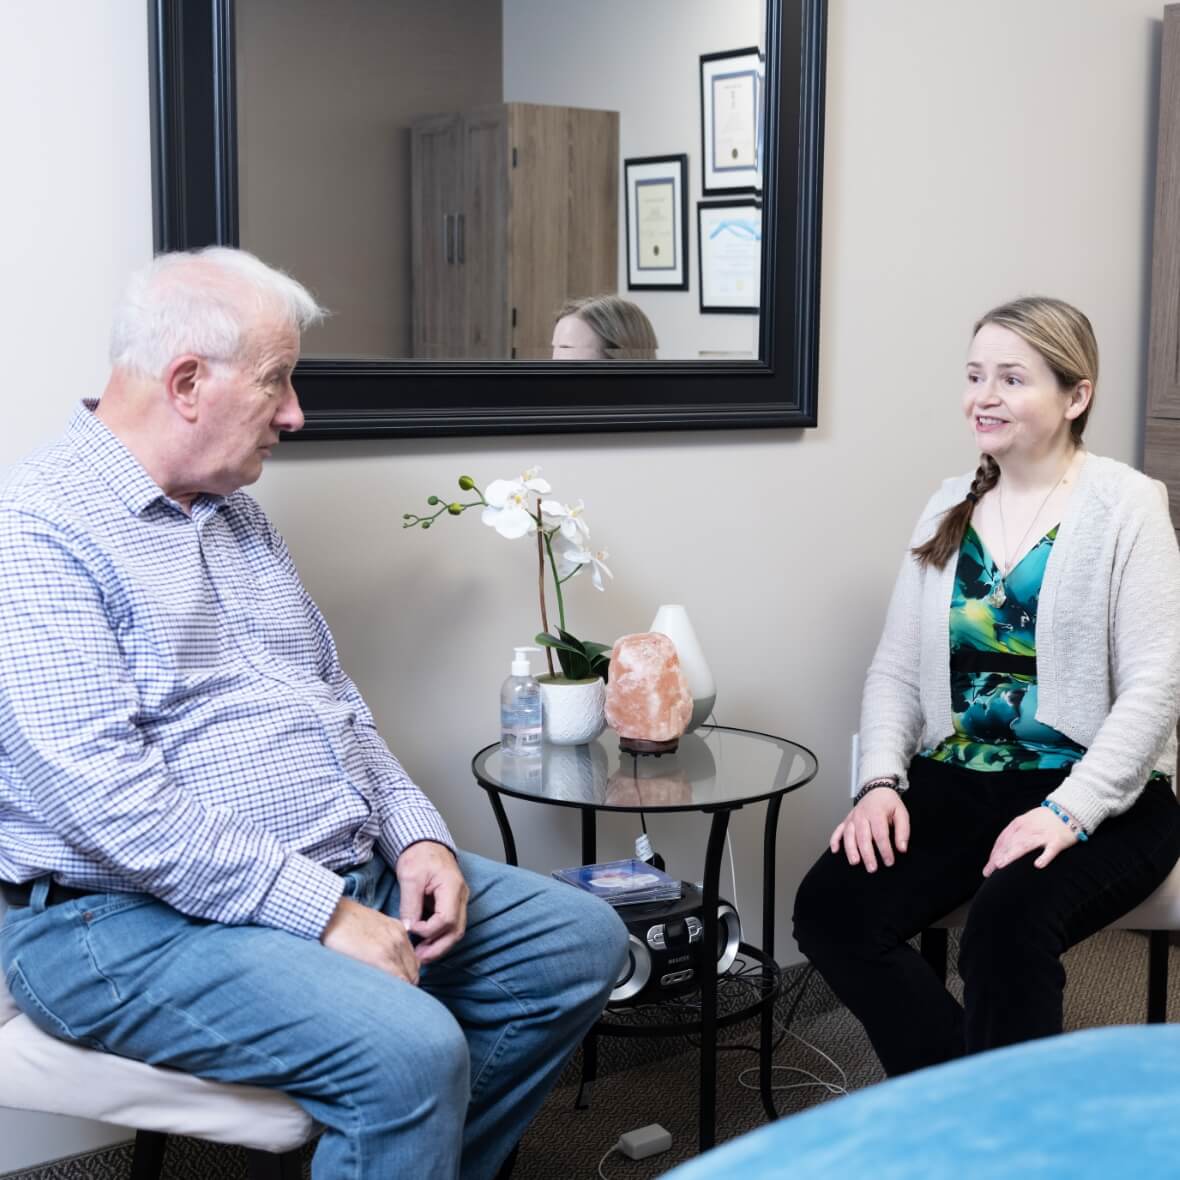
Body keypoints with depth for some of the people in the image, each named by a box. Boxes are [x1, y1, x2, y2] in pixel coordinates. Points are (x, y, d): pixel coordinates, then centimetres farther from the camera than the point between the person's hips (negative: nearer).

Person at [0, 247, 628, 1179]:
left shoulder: (239, 517, 15)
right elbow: (109, 795, -23)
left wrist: (415, 832, 3)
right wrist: (323, 913, -22)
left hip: (347, 875, 9)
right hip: (137, 919, -9)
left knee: (582, 940, 5)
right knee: (412, 1051, -30)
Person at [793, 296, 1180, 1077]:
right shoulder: (948, 509, 11)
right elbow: (896, 669, 10)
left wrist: (1068, 810, -23)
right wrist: (881, 780, -8)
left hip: (1099, 798, -5)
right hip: (957, 781, 5)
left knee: (1008, 920, -33)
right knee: (831, 910, -19)